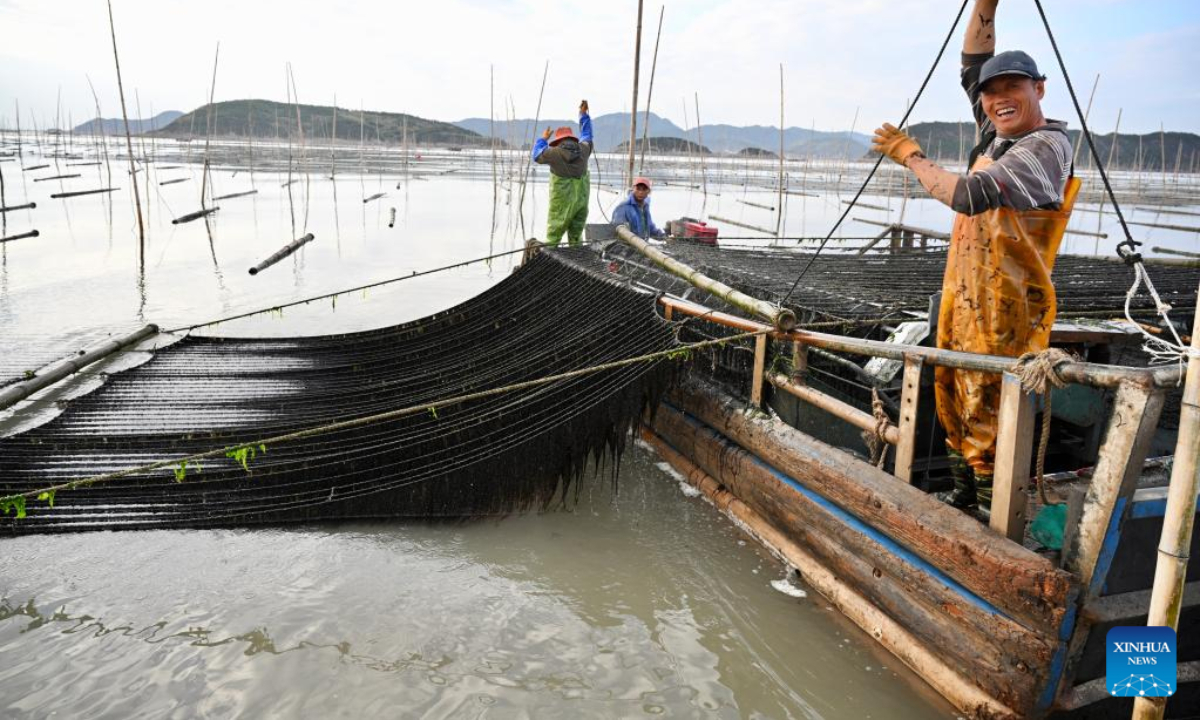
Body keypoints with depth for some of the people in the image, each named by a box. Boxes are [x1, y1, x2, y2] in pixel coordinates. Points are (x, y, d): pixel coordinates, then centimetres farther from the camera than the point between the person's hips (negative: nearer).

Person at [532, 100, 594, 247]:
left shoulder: (555, 153, -9)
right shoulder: (583, 149, 2)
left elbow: (537, 155, 10)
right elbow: (586, 135, 24)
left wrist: (543, 139, 25)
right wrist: (583, 114, 35)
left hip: (561, 203, -4)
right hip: (581, 201, 4)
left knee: (553, 238, 0)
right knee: (576, 237, 11)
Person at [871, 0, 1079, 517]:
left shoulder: (1044, 147, -13)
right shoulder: (998, 135, 12)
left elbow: (968, 195, -25)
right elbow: (973, 64, 21)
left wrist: (911, 157, -13)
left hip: (1002, 306, -9)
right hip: (962, 295, 9)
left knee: (987, 410, -6)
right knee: (953, 400, 15)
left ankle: (993, 514, 5)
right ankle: (963, 497, 29)